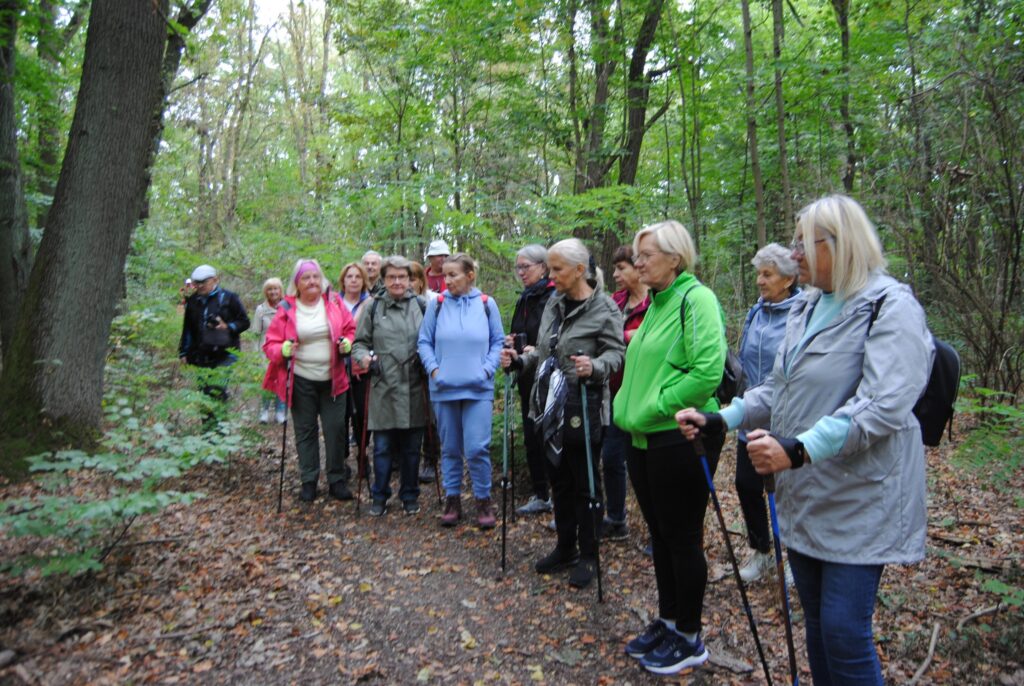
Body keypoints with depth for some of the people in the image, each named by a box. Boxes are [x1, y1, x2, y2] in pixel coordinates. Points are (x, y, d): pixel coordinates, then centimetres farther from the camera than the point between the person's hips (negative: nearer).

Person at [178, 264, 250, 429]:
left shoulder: (228, 298, 0)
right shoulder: (193, 301, 13)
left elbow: (244, 322, 2)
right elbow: (187, 329, 20)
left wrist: (227, 327, -15)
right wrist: (183, 352, 16)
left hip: (224, 355, -5)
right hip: (200, 358, 5)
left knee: (218, 391, -16)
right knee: (204, 393, 7)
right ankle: (208, 430, 18)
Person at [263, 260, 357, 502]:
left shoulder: (334, 302, 0)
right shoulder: (287, 309, -2)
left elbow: (351, 329, 8)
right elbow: (271, 343, 1)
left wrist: (348, 343, -12)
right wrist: (283, 350, -19)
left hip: (332, 379, 0)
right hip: (301, 381, 0)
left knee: (335, 430, 3)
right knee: (305, 431, 9)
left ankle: (337, 480, 17)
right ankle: (308, 481, 21)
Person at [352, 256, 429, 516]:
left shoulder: (422, 306, 4)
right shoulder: (374, 308, 5)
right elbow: (360, 342, 9)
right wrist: (363, 356, -11)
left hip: (414, 388, 0)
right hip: (383, 387, 0)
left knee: (411, 446, 11)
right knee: (382, 446, 6)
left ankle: (410, 495, 26)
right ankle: (380, 495, 23)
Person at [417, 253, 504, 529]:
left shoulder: (486, 304, 0)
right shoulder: (437, 304, 2)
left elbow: (498, 341, 6)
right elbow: (424, 341, 7)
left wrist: (487, 369, -6)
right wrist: (433, 368, -6)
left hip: (478, 388, -2)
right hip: (443, 388, 2)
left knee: (477, 448, -6)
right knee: (450, 448, 12)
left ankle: (483, 500, 14)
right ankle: (452, 499, 27)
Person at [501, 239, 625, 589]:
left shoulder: (604, 307, -11)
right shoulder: (553, 304, 10)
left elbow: (615, 352, -15)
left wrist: (594, 366, -35)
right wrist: (520, 360, 0)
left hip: (583, 410, -7)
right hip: (550, 407, 7)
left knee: (585, 484, 6)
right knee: (558, 480, 17)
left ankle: (588, 555, 23)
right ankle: (565, 547, 33)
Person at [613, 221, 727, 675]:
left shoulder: (696, 299, -13)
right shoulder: (656, 302, 13)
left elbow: (707, 372, -23)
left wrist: (653, 408, -18)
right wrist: (628, 407, 9)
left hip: (681, 438, -8)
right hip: (643, 438, 9)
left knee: (682, 538, 6)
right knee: (659, 535, 18)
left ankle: (689, 638, 24)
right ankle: (667, 621, 35)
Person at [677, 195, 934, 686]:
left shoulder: (891, 307, -13)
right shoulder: (806, 306, 10)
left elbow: (885, 405, -25)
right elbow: (779, 388, 14)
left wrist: (798, 450, -34)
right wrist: (719, 421, 1)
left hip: (859, 499, -7)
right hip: (804, 495, 7)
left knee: (844, 629, -1)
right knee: (816, 622, 18)